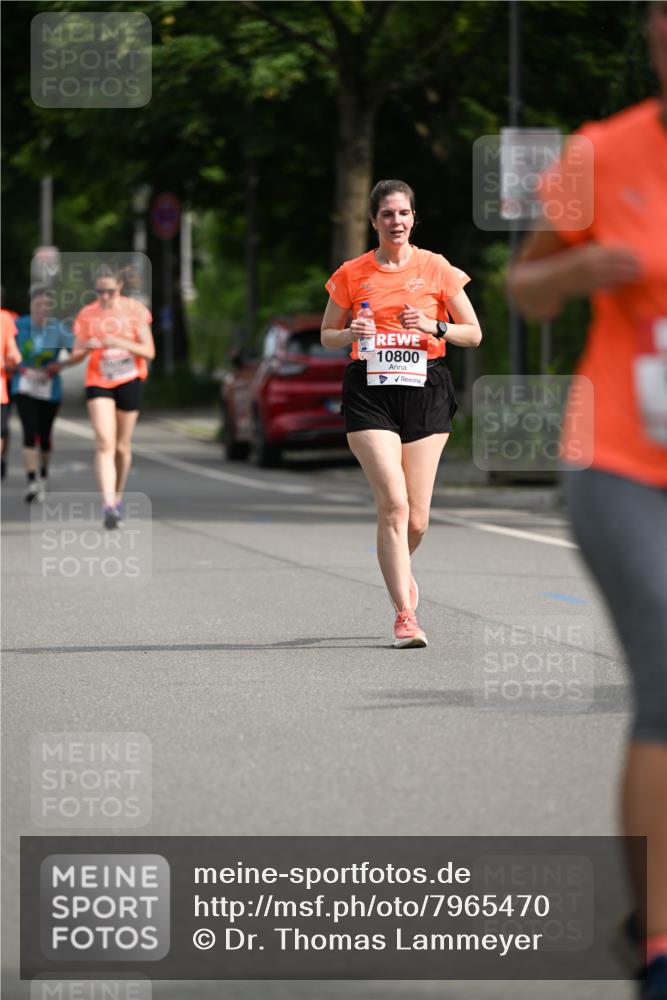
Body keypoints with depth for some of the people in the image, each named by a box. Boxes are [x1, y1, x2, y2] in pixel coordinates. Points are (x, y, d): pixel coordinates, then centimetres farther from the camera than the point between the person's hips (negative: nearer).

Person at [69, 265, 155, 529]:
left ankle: (118, 498, 32)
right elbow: (76, 355, 5)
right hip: (98, 381, 0)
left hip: (129, 381, 0)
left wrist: (120, 342, -22)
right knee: (104, 443, -16)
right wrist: (87, 346, -18)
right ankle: (108, 506, -26)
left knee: (122, 446, 10)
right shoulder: (87, 315, 2)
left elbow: (149, 351, -5)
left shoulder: (135, 310, -2)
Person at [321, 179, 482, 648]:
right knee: (393, 502, -17)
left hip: (426, 388, 1)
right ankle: (405, 616, -15)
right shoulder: (352, 274, 6)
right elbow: (327, 335, 16)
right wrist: (351, 333, -7)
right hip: (370, 392, -1)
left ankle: (399, 572, 35)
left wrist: (433, 327, -9)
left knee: (417, 519, 0)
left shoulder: (436, 269, 4)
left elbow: (474, 334, 9)